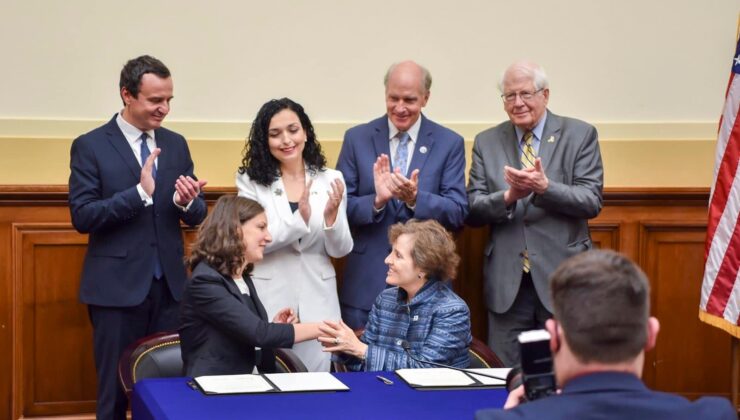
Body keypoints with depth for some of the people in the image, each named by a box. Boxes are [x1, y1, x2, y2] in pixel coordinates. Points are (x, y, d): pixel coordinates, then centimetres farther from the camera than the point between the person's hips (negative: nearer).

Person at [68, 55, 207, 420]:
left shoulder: (176, 144, 9)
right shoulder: (90, 146, -5)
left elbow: (197, 215, 10)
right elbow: (82, 216, -13)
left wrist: (187, 201, -13)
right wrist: (139, 193, -23)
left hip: (169, 285, 4)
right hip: (117, 288, -4)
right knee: (115, 389, 4)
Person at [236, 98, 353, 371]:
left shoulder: (330, 180, 1)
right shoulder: (251, 181, -3)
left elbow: (340, 250, 2)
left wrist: (332, 215, -18)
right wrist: (300, 218, -24)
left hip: (316, 301, 2)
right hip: (269, 299, -2)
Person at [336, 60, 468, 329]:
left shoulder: (449, 143, 1)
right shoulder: (357, 138, 3)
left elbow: (458, 214, -4)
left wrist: (415, 198, -21)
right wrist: (376, 200, -19)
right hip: (366, 281, 0)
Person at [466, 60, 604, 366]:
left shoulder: (580, 135, 1)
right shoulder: (487, 143, 8)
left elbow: (592, 202, -7)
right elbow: (472, 211, 2)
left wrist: (545, 187, -23)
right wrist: (509, 196, -18)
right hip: (507, 281, 2)